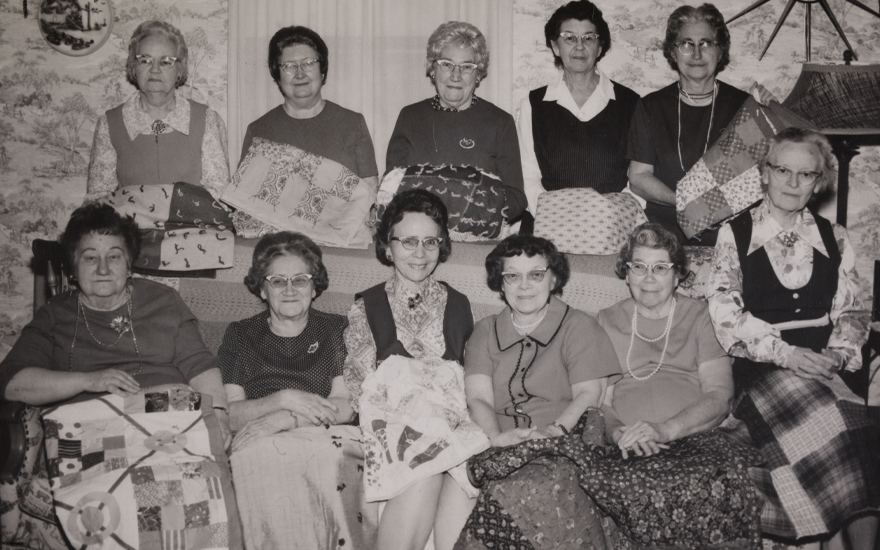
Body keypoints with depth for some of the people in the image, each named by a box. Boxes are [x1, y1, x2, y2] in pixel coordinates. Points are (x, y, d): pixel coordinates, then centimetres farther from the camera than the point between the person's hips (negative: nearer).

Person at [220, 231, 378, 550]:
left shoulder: (336, 330, 17)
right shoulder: (240, 336, 18)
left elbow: (345, 406, 3)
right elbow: (229, 414, 6)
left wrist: (284, 420, -12)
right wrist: (283, 399, -11)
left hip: (329, 440, 0)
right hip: (261, 447, 0)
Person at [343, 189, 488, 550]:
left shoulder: (457, 305, 20)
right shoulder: (366, 307, 14)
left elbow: (467, 383, 17)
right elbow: (358, 388, 4)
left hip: (452, 428, 2)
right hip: (391, 427, -2)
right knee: (427, 466, -33)